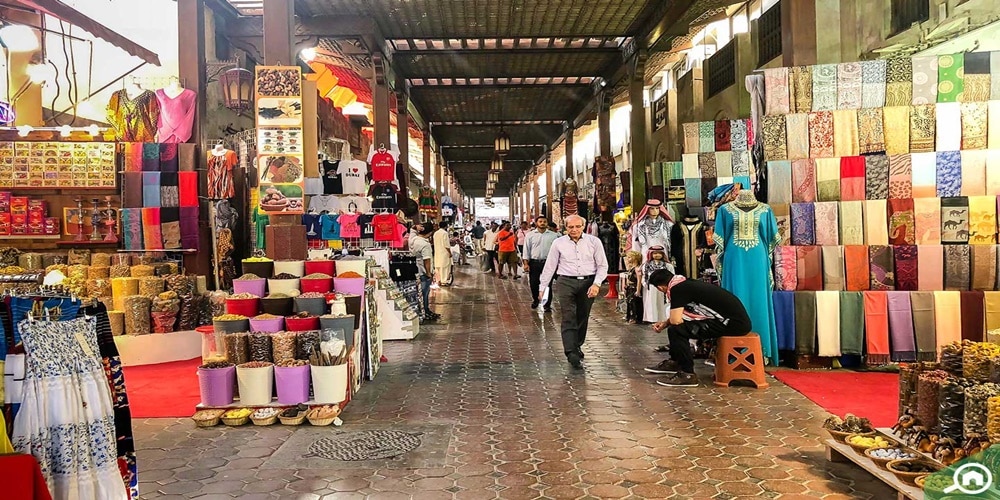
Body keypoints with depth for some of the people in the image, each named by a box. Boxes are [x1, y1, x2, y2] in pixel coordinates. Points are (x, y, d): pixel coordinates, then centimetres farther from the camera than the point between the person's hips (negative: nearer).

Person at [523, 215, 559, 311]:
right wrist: (526, 263, -3)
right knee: (533, 283, 8)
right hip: (534, 262, 1)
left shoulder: (554, 235, 2)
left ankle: (547, 305, 12)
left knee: (547, 284, 2)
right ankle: (535, 300, 32)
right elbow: (526, 250, 3)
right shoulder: (530, 235, 3)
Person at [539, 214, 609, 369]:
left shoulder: (594, 241, 2)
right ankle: (571, 353, -17)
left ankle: (577, 346, 31)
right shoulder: (558, 243, 4)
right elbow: (549, 267, 9)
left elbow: (602, 265, 3)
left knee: (582, 318, 11)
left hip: (588, 283, 1)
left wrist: (596, 284, -9)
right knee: (569, 318, -11)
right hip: (566, 282, -1)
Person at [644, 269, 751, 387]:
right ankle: (675, 362, 32)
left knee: (676, 330, -12)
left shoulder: (676, 289, -14)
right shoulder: (684, 283, 13)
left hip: (733, 323, -10)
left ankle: (688, 375, -3)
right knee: (681, 325, 18)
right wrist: (665, 323, 21)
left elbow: (676, 320, -16)